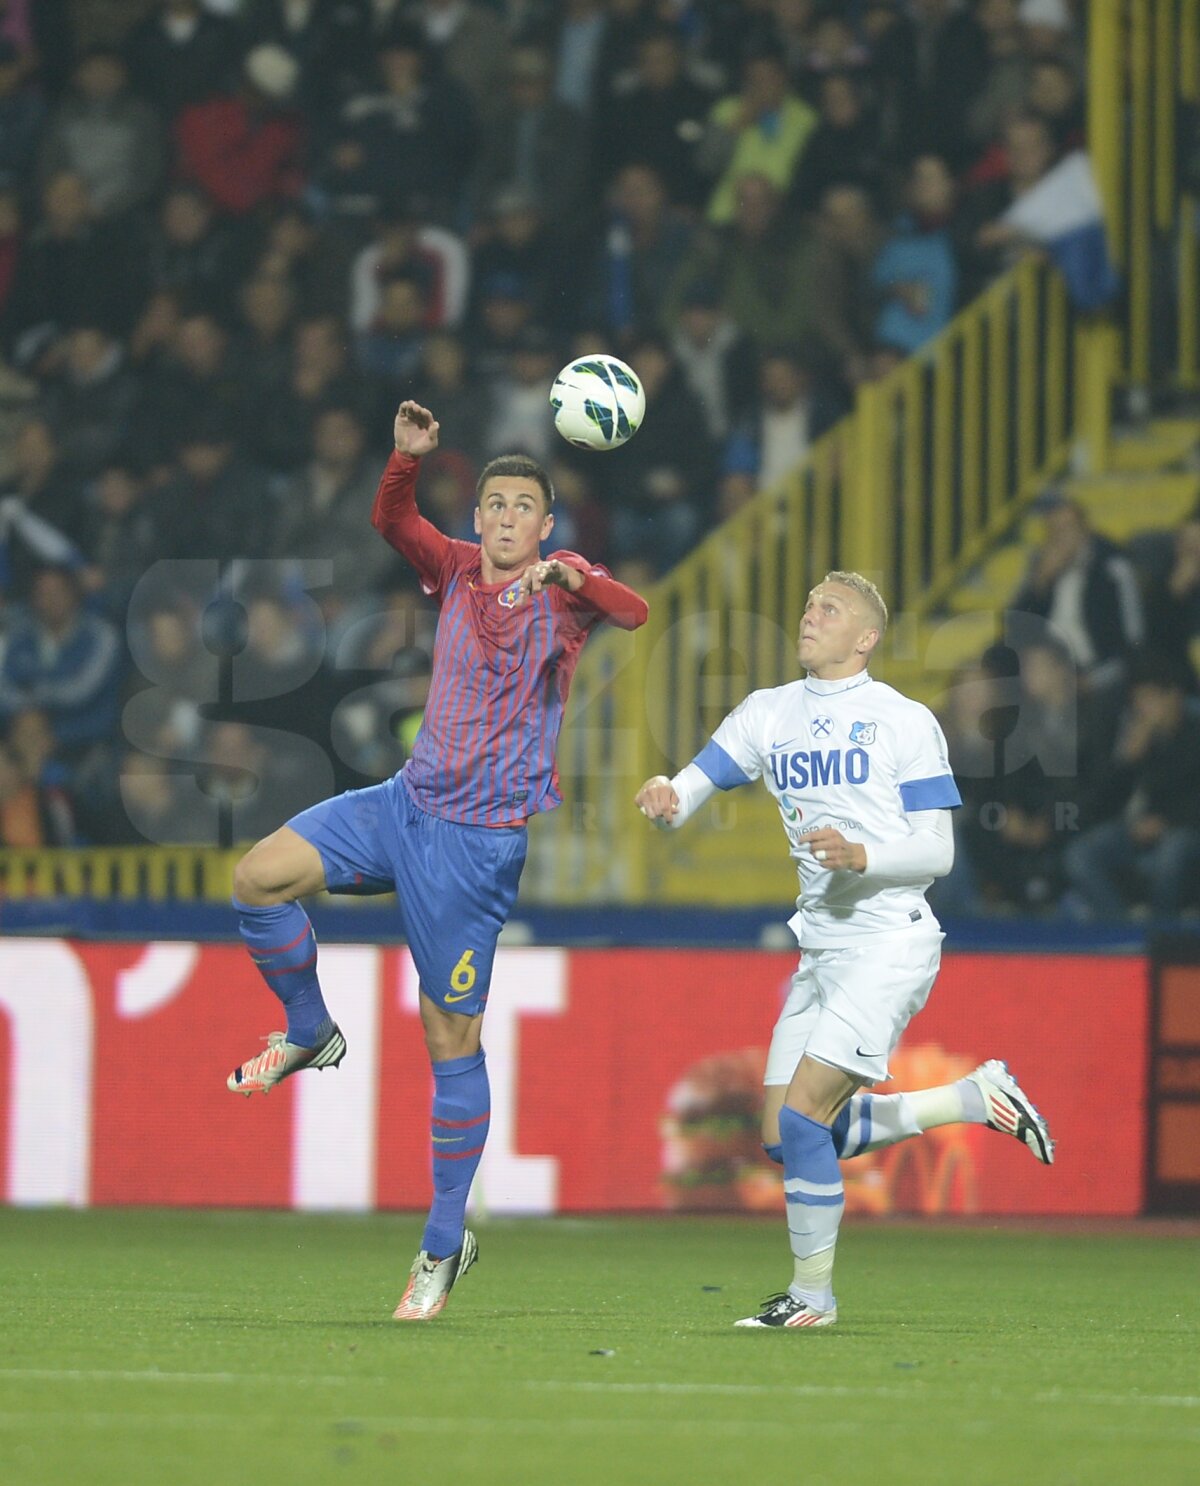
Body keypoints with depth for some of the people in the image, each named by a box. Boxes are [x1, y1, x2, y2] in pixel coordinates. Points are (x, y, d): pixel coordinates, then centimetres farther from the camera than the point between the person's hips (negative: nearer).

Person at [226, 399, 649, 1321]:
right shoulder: (458, 571, 5)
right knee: (259, 878, -14)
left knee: (451, 1038, -2)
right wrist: (409, 456, -23)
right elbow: (392, 519, -4)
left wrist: (574, 577, -44)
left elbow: (632, 613, -25)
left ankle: (445, 1244, 7)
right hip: (408, 804, 5)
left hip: (482, 839, -5)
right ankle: (310, 1033, 11)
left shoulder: (561, 594, -8)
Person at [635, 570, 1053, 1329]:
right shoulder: (770, 712, 12)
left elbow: (936, 851, -7)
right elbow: (696, 782, 3)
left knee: (801, 1118, -15)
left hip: (891, 944, -8)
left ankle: (814, 1293, 1)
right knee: (787, 1139, 6)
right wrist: (668, 797, -21)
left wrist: (861, 856, -25)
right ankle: (977, 1098, 20)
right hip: (821, 947, 8)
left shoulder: (904, 721, -5)